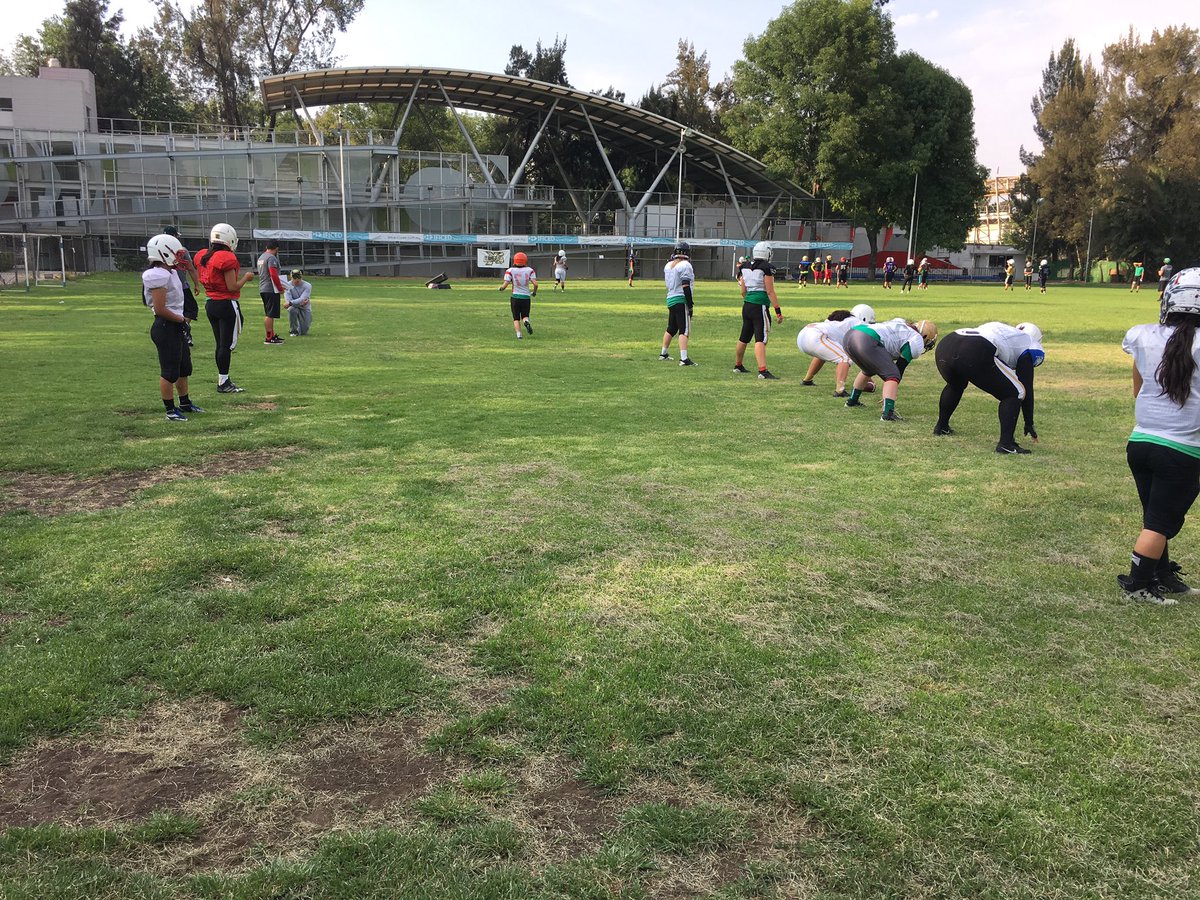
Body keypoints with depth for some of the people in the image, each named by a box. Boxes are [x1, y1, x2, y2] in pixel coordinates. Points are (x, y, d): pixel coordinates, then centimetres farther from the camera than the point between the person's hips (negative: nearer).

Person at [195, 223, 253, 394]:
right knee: (228, 344, -1)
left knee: (220, 344, 15)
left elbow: (202, 280, 16)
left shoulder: (203, 257, 7)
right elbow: (232, 287, -18)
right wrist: (246, 277, -2)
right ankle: (223, 383, 1)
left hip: (210, 304, 8)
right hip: (227, 305, -8)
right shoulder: (227, 258, -17)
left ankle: (222, 379, 20)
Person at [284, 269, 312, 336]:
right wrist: (300, 302, -33)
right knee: (292, 309, -38)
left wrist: (290, 303, -40)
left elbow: (302, 299, -26)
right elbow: (288, 300, -21)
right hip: (294, 306, 0)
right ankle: (293, 331, -16)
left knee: (304, 332, -8)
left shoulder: (307, 286, -15)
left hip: (305, 308, 0)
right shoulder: (287, 285, -12)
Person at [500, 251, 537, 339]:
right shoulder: (529, 270, -1)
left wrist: (501, 288, 12)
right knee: (525, 316, 15)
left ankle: (519, 335, -6)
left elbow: (505, 285, -10)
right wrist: (534, 292, 11)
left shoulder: (510, 270, -7)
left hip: (515, 296, -1)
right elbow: (535, 284, -8)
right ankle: (526, 322, -20)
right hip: (526, 296, 1)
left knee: (516, 318, 10)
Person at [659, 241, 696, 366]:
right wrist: (690, 305, -14)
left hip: (670, 299, 8)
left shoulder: (668, 265, 11)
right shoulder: (685, 265, -11)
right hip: (681, 300, -8)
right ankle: (684, 358, -19)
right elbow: (686, 287, -17)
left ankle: (664, 353, 33)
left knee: (671, 328, 22)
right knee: (684, 330, -10)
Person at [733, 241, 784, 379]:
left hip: (747, 305, 7)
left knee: (744, 337, 20)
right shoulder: (767, 268, -10)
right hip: (759, 306, -7)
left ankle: (738, 365, 33)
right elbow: (770, 292, -13)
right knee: (761, 339, -12)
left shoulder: (746, 268, 10)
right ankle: (763, 371, -20)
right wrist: (778, 311, -10)